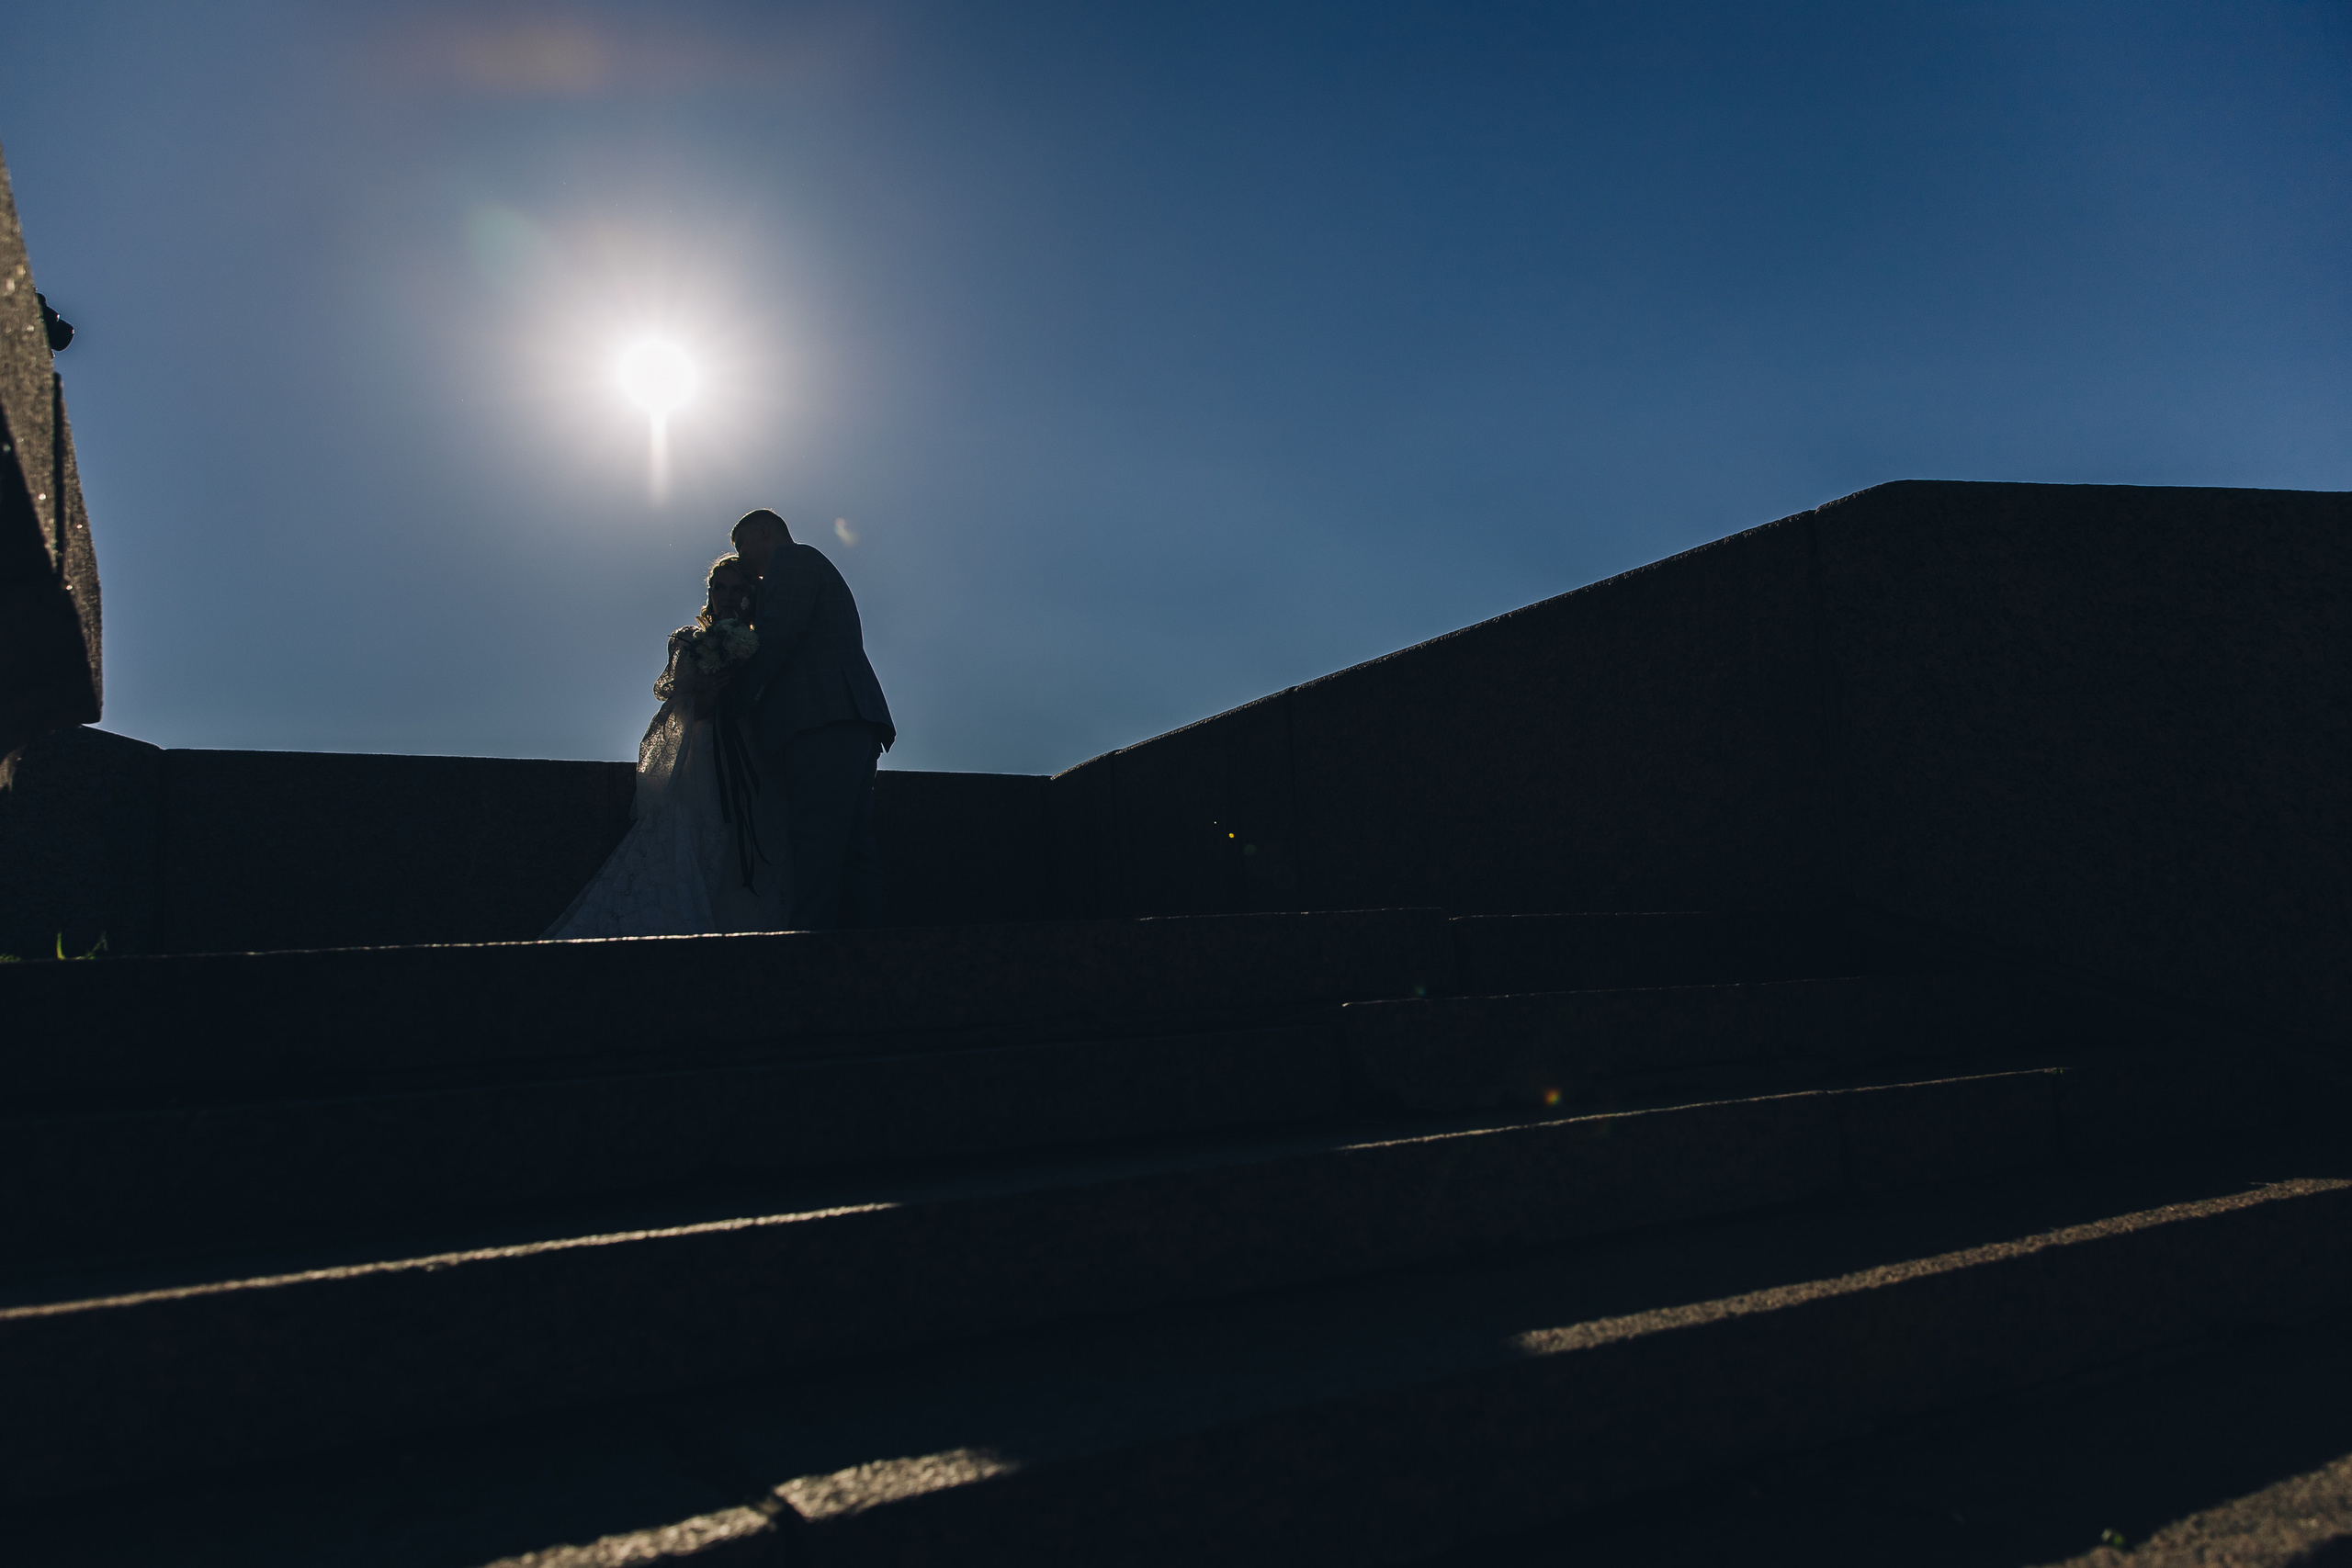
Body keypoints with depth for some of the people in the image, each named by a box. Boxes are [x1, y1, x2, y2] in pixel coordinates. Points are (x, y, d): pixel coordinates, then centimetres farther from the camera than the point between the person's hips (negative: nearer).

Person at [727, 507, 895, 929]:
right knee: (852, 844, 1)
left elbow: (777, 632, -8)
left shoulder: (791, 558, 7)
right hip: (848, 722, 10)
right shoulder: (813, 566, 37)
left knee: (816, 839, -19)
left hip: (822, 720, -10)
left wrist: (738, 699, -2)